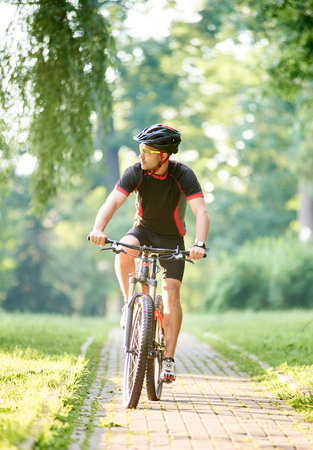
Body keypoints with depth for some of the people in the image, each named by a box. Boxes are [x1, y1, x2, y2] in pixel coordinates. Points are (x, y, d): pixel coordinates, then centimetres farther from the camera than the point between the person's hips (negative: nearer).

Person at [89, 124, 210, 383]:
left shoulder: (183, 175, -22)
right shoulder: (136, 173, -19)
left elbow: (201, 212, -31)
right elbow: (112, 203, -29)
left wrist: (200, 244, -49)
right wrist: (99, 229, -49)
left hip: (172, 238, -1)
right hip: (144, 229, 1)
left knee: (171, 293, -15)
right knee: (123, 252, -34)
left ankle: (169, 359, -11)